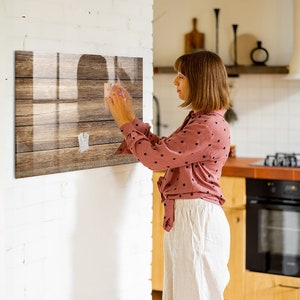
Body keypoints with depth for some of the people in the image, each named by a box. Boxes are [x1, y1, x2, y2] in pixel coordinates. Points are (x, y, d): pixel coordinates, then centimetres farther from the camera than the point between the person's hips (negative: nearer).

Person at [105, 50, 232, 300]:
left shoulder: (209, 126, -19)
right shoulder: (197, 119, 14)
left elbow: (155, 157, -18)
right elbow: (162, 150, 14)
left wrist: (125, 123, -6)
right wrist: (130, 117, 10)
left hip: (197, 219, -10)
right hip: (182, 216, 10)